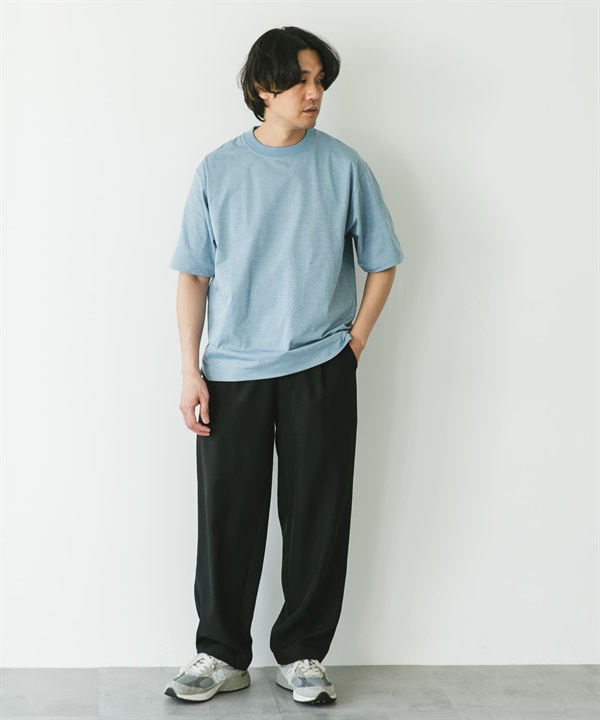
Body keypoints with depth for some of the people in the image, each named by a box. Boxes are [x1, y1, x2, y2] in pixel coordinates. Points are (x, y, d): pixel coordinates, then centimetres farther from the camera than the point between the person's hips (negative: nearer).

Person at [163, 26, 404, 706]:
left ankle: (302, 654, 20)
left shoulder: (343, 165, 2)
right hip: (231, 373, 1)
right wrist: (190, 372, -1)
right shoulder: (218, 170, 3)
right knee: (226, 516, 4)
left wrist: (353, 344, 1)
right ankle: (222, 654, 20)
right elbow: (193, 275, 5)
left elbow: (382, 261, 10)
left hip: (319, 373, 0)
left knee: (318, 516, 4)